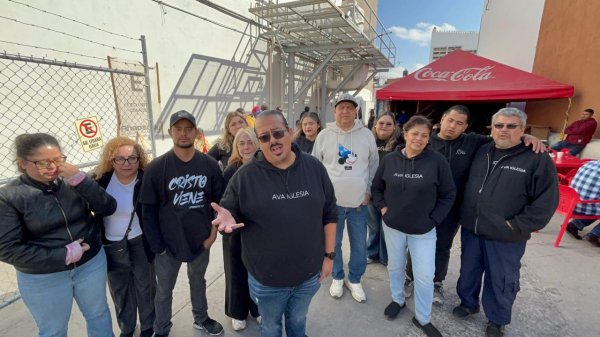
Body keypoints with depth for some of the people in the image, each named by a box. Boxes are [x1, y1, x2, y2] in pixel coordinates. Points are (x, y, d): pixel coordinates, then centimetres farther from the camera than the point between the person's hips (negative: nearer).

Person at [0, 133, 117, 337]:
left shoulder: (72, 182, -9)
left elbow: (108, 208, -16)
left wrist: (80, 179, -27)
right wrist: (64, 256, -20)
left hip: (91, 264, 2)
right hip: (43, 278, -2)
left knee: (99, 314, 22)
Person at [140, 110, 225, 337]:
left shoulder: (210, 165, -7)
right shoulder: (156, 168, -13)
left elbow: (219, 200, 0)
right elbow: (148, 211, -9)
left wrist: (214, 231, -5)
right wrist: (157, 246, -10)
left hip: (201, 240, 2)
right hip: (168, 243, -1)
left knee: (198, 282, 25)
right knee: (164, 291, 19)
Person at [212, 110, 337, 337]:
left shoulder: (314, 168, -7)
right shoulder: (245, 175, -14)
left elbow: (329, 214, 0)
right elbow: (230, 212, -5)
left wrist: (329, 255, 0)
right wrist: (228, 218, -29)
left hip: (309, 274, 2)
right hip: (267, 278, -1)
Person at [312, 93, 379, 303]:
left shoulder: (367, 135, 0)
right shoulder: (324, 135, -3)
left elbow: (374, 165, 8)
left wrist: (369, 190, 2)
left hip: (359, 201, 1)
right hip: (332, 201, -1)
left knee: (359, 245, 13)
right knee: (333, 243, 14)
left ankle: (354, 280, 36)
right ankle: (337, 278, 37)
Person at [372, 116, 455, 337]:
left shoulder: (437, 161, -12)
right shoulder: (390, 160, -5)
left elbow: (448, 194, -4)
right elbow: (376, 187, 8)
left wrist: (433, 219, -7)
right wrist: (382, 207, -2)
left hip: (423, 230, -2)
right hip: (393, 226, 2)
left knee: (425, 275, 4)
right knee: (395, 267, 18)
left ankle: (423, 318, 27)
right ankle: (397, 300, 44)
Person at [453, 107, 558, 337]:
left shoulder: (537, 159, -10)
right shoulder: (481, 152, 4)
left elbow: (546, 200, -12)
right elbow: (467, 186, 14)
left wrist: (518, 226, -16)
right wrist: (465, 216, 7)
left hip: (506, 238, -4)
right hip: (471, 230, 4)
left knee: (501, 281, 13)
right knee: (468, 271, 19)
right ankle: (468, 303, 44)